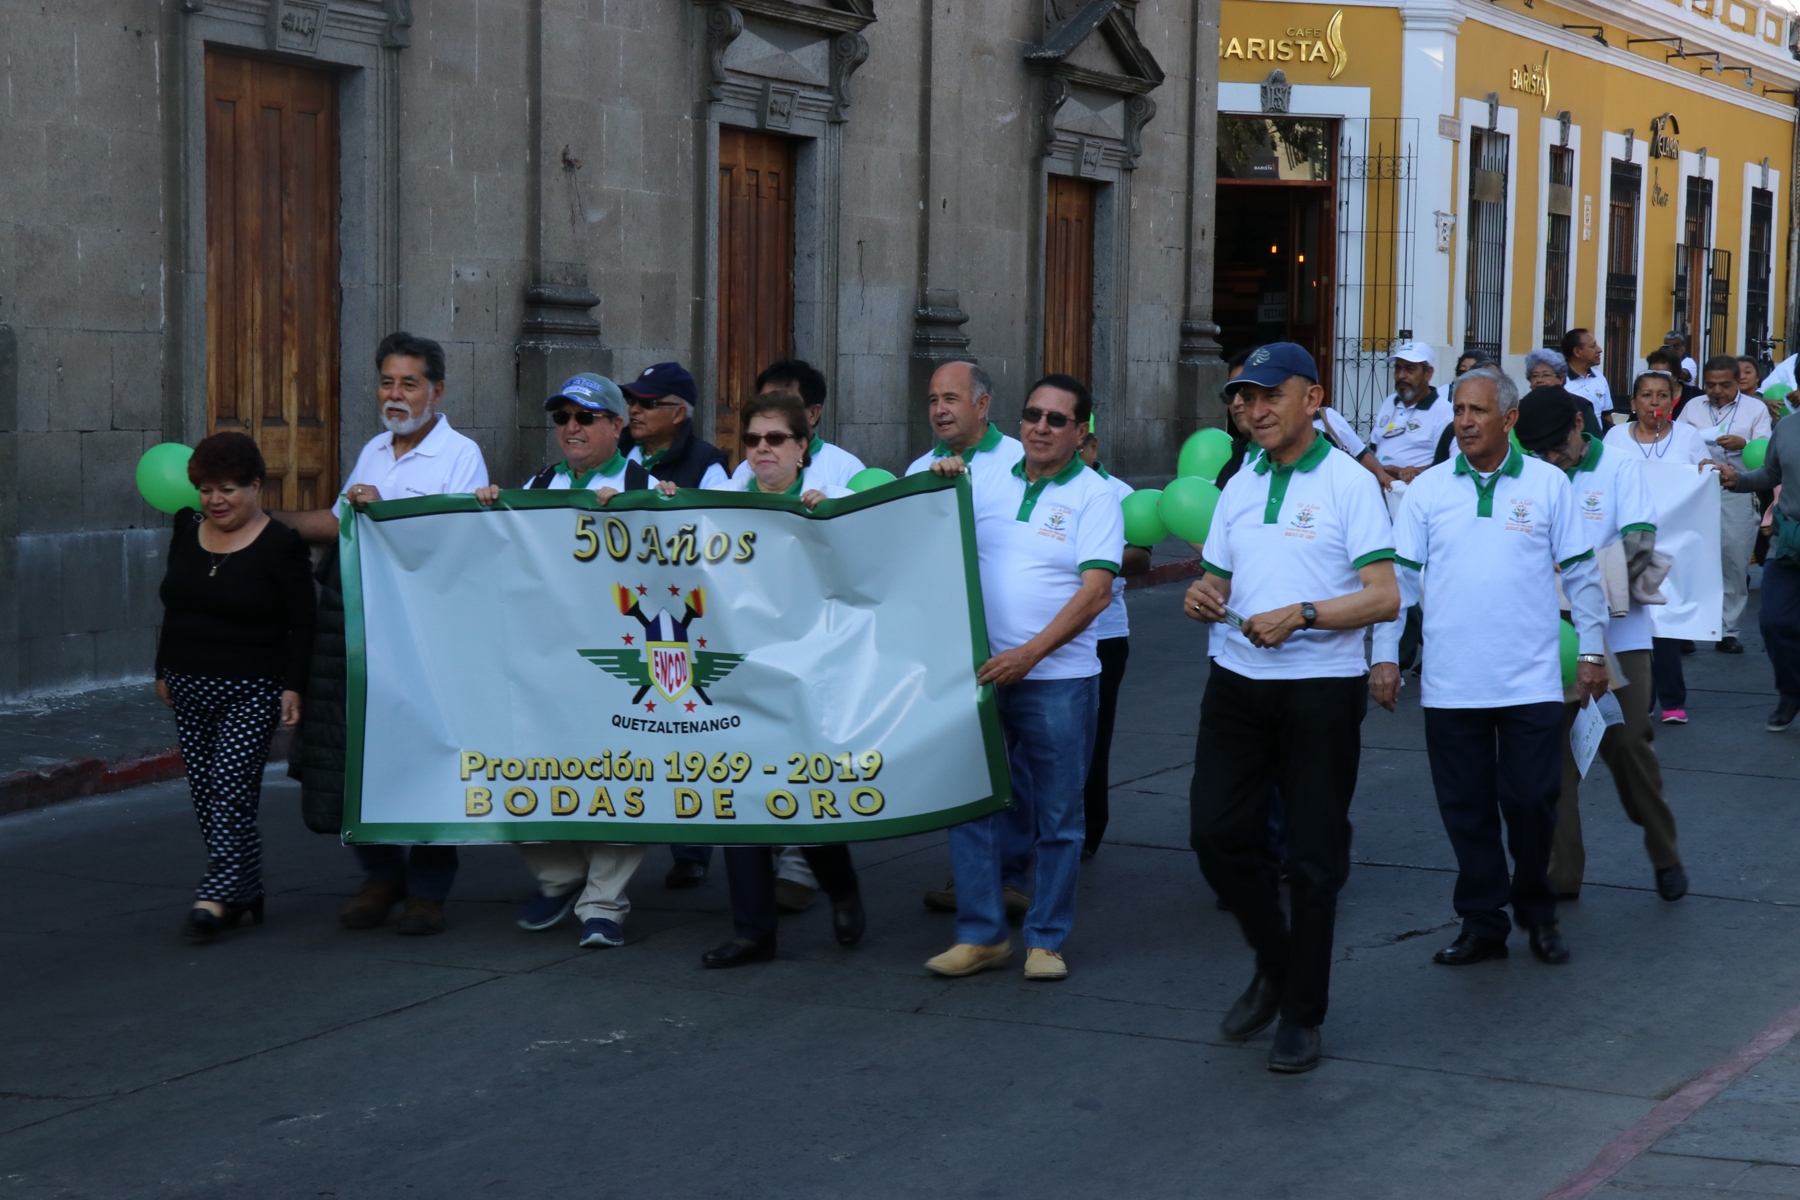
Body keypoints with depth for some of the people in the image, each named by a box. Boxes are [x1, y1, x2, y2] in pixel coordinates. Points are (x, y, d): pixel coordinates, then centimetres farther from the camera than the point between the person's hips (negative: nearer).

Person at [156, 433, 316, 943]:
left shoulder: (281, 546, -7)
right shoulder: (187, 530, 10)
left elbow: (302, 623, -7)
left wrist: (293, 686, -13)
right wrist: (164, 670, 19)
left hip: (252, 691, -6)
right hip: (191, 690, 6)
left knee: (230, 785, -14)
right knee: (204, 793, 6)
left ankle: (218, 896, -14)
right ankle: (246, 893, 15)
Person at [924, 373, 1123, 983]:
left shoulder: (1094, 497, -3)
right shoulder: (989, 484, 9)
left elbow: (1095, 591, -12)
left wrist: (1029, 653, -20)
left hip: (1058, 678, -4)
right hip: (981, 673, 4)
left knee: (1056, 816, 4)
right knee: (972, 805, 4)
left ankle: (1046, 939, 15)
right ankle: (980, 934, 14)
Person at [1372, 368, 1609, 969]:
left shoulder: (1548, 484, 2)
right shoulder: (1427, 490, 4)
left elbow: (1581, 574, 6)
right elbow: (1399, 577, 6)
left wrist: (1593, 650, 4)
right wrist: (1385, 655, 0)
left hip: (1531, 684, -1)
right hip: (1451, 686, 1)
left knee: (1531, 801, 2)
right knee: (1466, 807, 6)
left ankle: (1537, 912, 23)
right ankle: (1482, 923, 18)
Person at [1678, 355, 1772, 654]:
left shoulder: (1755, 409, 9)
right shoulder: (1693, 408, 12)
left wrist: (1743, 444, -20)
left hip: (1737, 497, 0)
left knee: (1735, 564, 2)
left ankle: (1727, 630, 10)